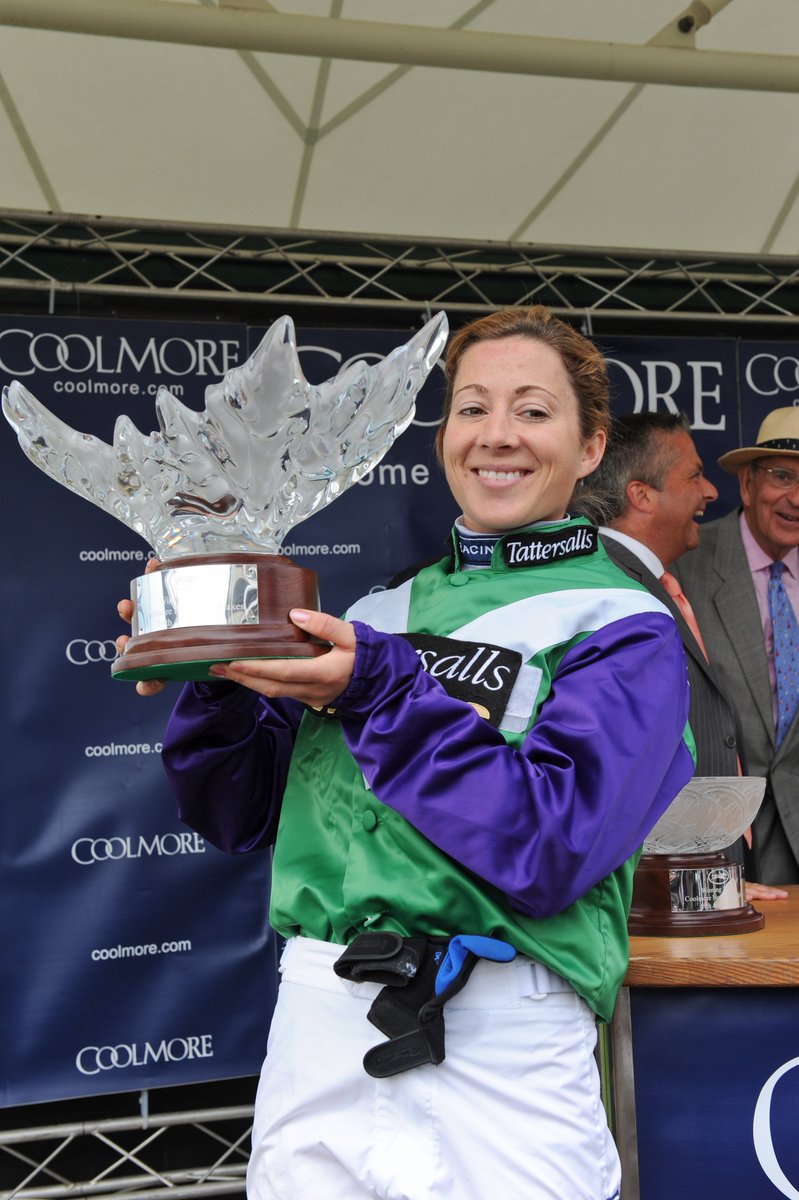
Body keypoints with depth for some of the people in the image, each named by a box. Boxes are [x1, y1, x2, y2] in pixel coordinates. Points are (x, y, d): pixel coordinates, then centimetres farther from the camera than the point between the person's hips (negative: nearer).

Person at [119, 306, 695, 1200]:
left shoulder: (623, 629, -5)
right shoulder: (377, 617, 8)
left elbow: (549, 849, -18)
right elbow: (241, 817, 9)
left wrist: (383, 694, -20)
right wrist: (215, 682, -8)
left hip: (496, 1061, -4)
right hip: (313, 1035, 5)